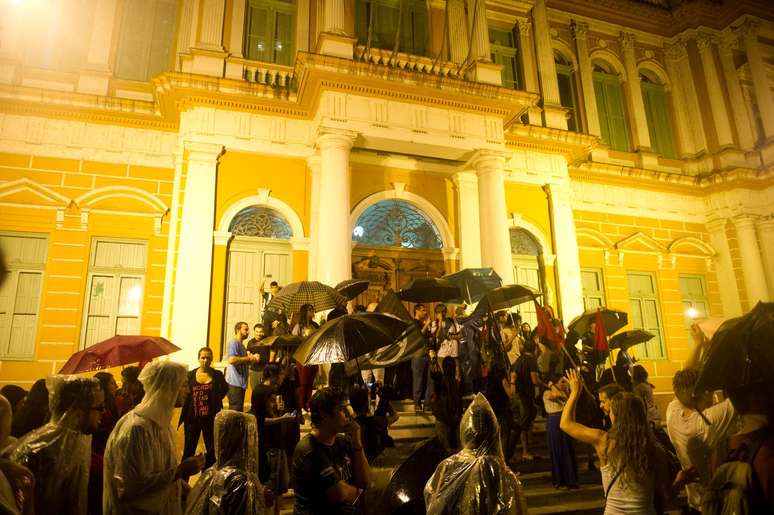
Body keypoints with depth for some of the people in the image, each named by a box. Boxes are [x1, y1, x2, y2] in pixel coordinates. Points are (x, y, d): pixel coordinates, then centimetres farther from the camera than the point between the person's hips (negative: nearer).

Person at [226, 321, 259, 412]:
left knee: (239, 410, 13)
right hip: (235, 383, -10)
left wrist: (253, 358, 8)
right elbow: (231, 359, -25)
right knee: (235, 411, -8)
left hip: (241, 383, 10)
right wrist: (249, 358, -15)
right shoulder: (233, 342, -10)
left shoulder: (241, 344, 20)